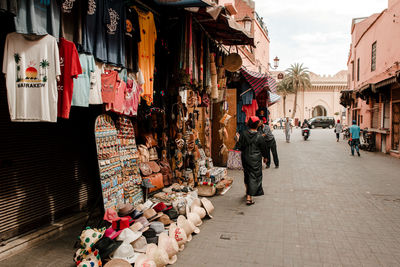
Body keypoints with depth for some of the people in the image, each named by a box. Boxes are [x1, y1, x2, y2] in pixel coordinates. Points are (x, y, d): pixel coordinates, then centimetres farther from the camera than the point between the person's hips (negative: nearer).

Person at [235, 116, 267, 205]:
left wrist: (238, 140, 11)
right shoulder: (259, 137, -13)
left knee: (247, 175, 21)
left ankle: (248, 191, 38)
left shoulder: (243, 134, -8)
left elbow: (239, 147, -8)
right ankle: (249, 197, 0)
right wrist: (265, 157, 15)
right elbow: (263, 149, -2)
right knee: (254, 176, 3)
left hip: (245, 159, 4)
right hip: (256, 160, -3)